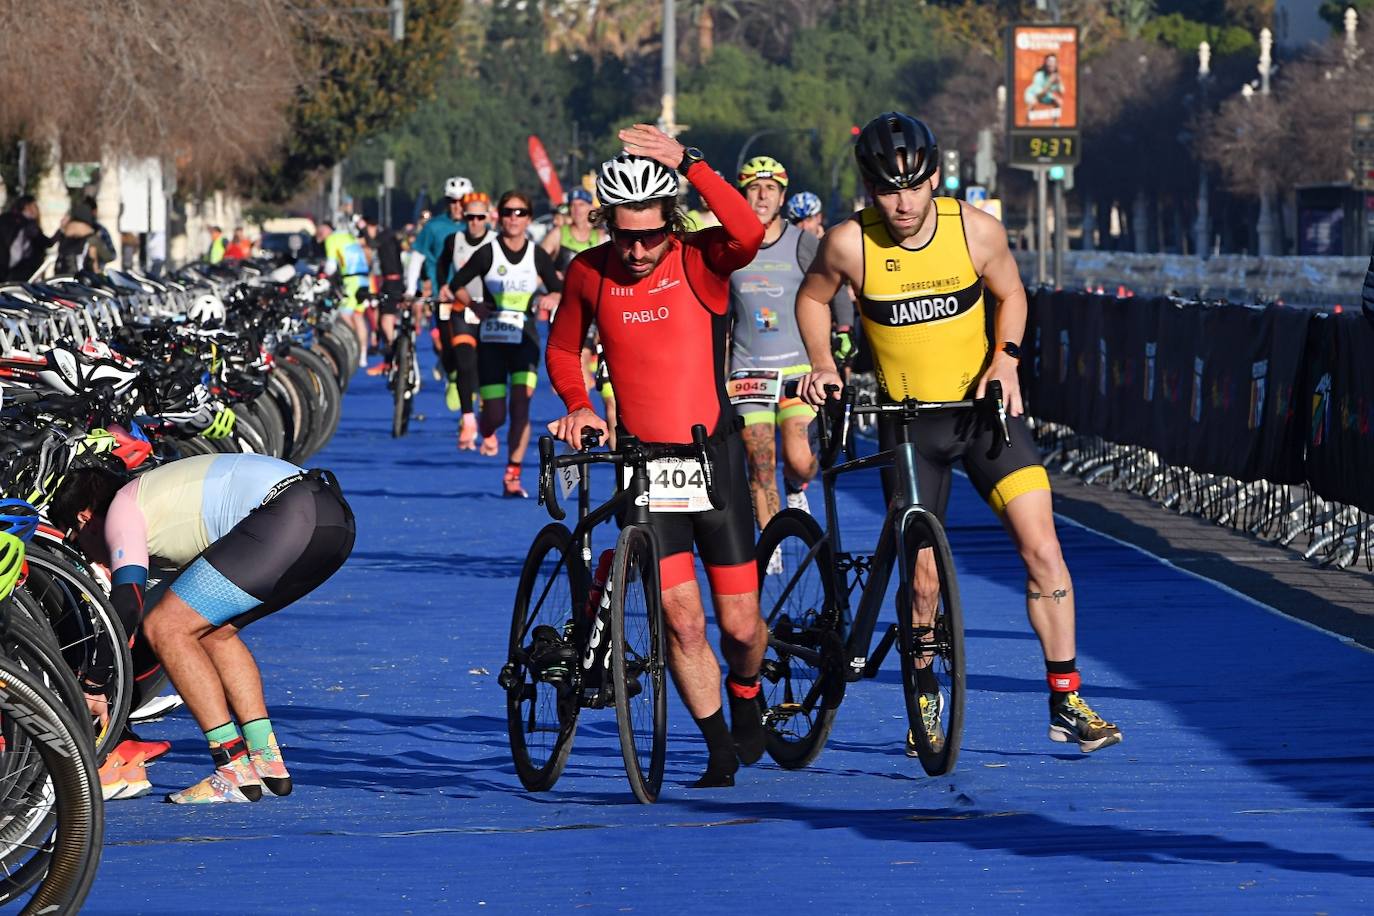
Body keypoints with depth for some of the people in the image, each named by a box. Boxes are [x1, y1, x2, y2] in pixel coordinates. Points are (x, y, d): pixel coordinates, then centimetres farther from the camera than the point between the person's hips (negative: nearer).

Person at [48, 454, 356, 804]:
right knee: (213, 632, 24)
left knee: (164, 628, -3)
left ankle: (236, 772, -5)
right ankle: (268, 764, 16)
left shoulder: (122, 509, 8)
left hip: (287, 519, -10)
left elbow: (126, 604, -6)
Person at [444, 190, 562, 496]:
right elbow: (456, 285, 2)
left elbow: (559, 289, 10)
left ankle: (513, 476, -11)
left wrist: (552, 298, -13)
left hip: (525, 341, 1)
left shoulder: (537, 256, 0)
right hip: (492, 342, -1)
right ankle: (486, 432, 37)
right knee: (495, 415, -3)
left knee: (521, 406, -17)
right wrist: (473, 305, -17)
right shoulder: (488, 253, -5)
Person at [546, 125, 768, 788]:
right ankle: (720, 751, 4)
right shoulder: (588, 273, -2)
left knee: (740, 626, 4)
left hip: (714, 457, -1)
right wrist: (578, 405, -4)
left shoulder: (700, 260, -9)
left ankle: (746, 701, 38)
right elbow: (562, 351, 15)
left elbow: (749, 235, -33)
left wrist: (689, 164, -36)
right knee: (681, 619, -12)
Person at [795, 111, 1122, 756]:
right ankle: (924, 703, 26)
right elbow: (812, 298, 5)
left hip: (984, 407, 1)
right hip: (908, 422, -1)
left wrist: (1006, 357, -8)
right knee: (924, 580, 3)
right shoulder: (850, 244, -15)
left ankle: (1066, 703, -5)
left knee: (1041, 546, -11)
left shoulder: (977, 230, -13)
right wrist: (823, 365, -7)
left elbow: (1010, 295, 7)